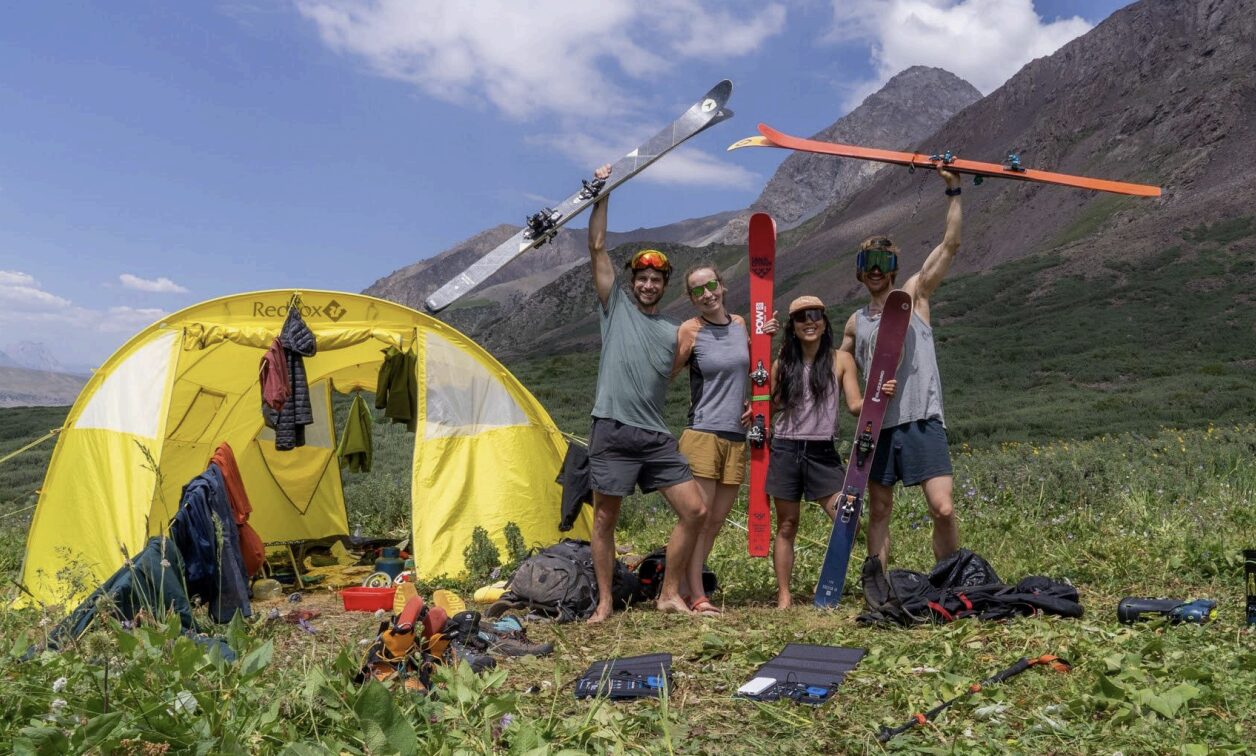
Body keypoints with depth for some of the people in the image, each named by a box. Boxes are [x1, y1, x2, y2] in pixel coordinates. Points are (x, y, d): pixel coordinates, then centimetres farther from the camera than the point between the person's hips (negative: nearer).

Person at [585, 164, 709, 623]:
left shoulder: (672, 332, 16)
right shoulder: (615, 306, 6)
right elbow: (597, 248, 1)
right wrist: (602, 195, 1)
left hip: (656, 437, 4)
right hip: (612, 432, -4)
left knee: (695, 511, 0)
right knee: (605, 520, 3)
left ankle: (670, 594, 13)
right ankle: (605, 603, 18)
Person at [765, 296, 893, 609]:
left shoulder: (841, 360, 4)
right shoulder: (783, 364, 6)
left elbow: (855, 405, 0)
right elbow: (770, 405, 13)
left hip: (822, 452, 0)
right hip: (785, 450, 0)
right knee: (787, 526, 5)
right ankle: (784, 596, 14)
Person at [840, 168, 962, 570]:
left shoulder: (914, 296, 5)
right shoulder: (856, 323, 14)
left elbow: (950, 245, -2)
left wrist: (953, 190, -5)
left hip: (922, 421, -3)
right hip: (878, 426, 4)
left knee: (943, 509, -11)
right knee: (879, 512, 9)